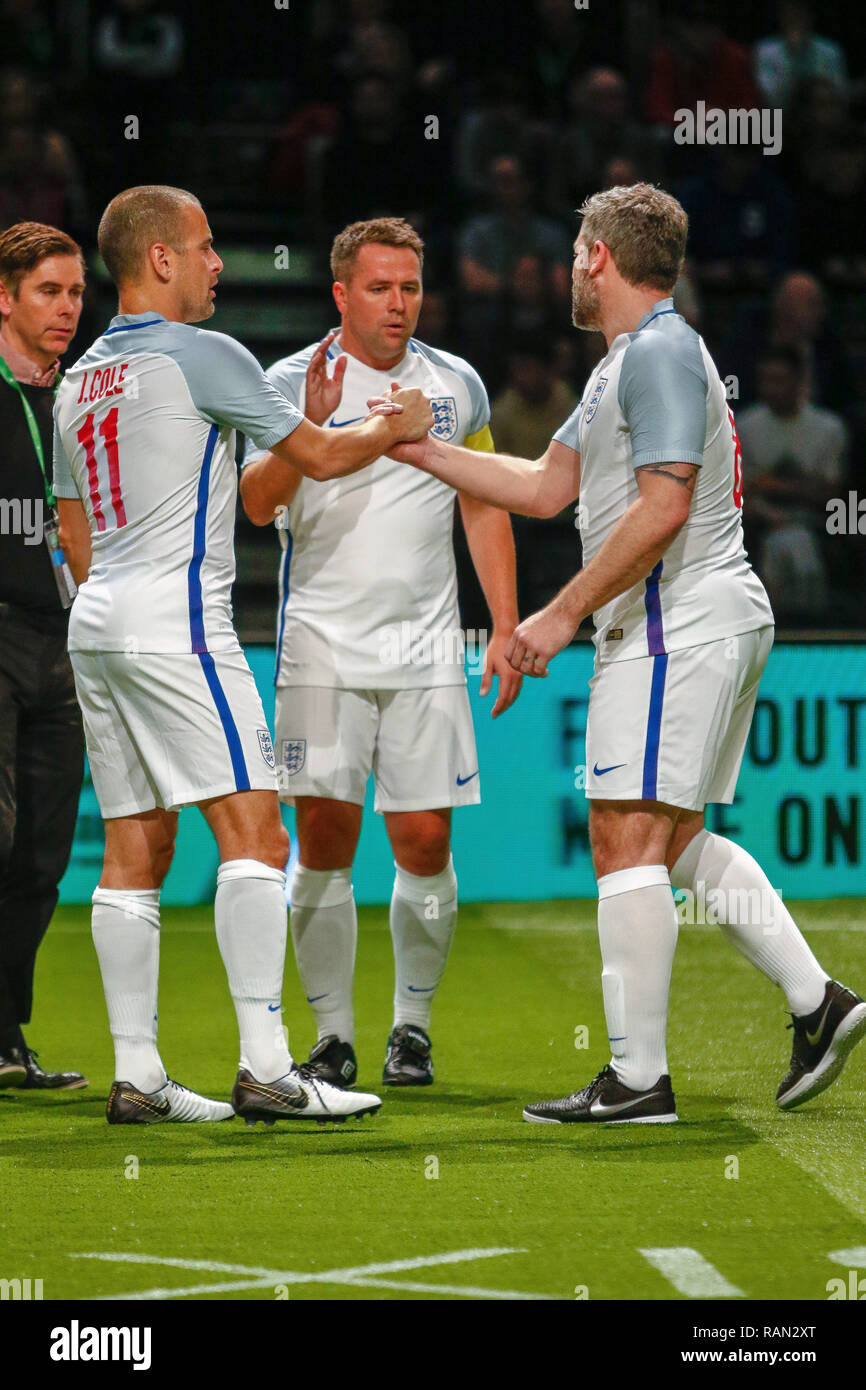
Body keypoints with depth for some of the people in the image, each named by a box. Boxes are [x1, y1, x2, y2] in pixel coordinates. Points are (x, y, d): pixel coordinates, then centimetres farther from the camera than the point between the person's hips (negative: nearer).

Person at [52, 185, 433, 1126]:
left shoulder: (80, 379, 16)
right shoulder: (202, 356, -8)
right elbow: (318, 457, -1)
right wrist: (396, 428, 16)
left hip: (97, 624, 9)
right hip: (175, 623, -9)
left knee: (134, 850, 8)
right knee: (253, 832, -10)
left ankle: (136, 1077, 6)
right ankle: (265, 1069, -17)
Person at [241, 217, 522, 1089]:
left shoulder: (457, 385, 9)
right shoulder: (294, 382, -1)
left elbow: (484, 508, 16)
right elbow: (256, 503, -11)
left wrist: (506, 628, 10)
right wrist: (308, 428, -28)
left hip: (426, 646, 2)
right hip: (322, 645, -2)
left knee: (425, 844, -1)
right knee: (325, 840, -5)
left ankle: (412, 1026, 14)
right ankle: (332, 1034, 4)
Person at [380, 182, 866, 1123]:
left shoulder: (660, 351, -12)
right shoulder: (631, 360, 21)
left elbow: (662, 508, -21)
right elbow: (545, 487, 24)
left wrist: (565, 614, -18)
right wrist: (418, 450, 24)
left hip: (678, 627, -10)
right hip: (715, 624, 10)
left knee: (627, 840, -9)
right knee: (675, 841, 14)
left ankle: (636, 1079, -8)